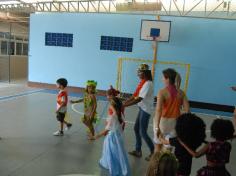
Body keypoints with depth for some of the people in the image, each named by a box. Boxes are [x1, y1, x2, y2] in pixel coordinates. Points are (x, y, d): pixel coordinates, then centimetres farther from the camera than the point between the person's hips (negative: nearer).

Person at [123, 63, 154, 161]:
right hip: (142, 108, 9)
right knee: (136, 128, 15)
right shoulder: (142, 82, 7)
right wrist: (124, 102, 0)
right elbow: (135, 95, 8)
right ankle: (138, 150, 30)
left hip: (146, 110, -9)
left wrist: (124, 105, -26)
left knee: (143, 132, 1)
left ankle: (153, 152, 20)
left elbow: (139, 99, -27)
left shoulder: (148, 84, -21)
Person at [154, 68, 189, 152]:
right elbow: (187, 110, -4)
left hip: (163, 121, -4)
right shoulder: (181, 92, -1)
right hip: (175, 122, 4)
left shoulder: (162, 92, -15)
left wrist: (157, 127, -30)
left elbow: (159, 110, -27)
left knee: (158, 145, 16)